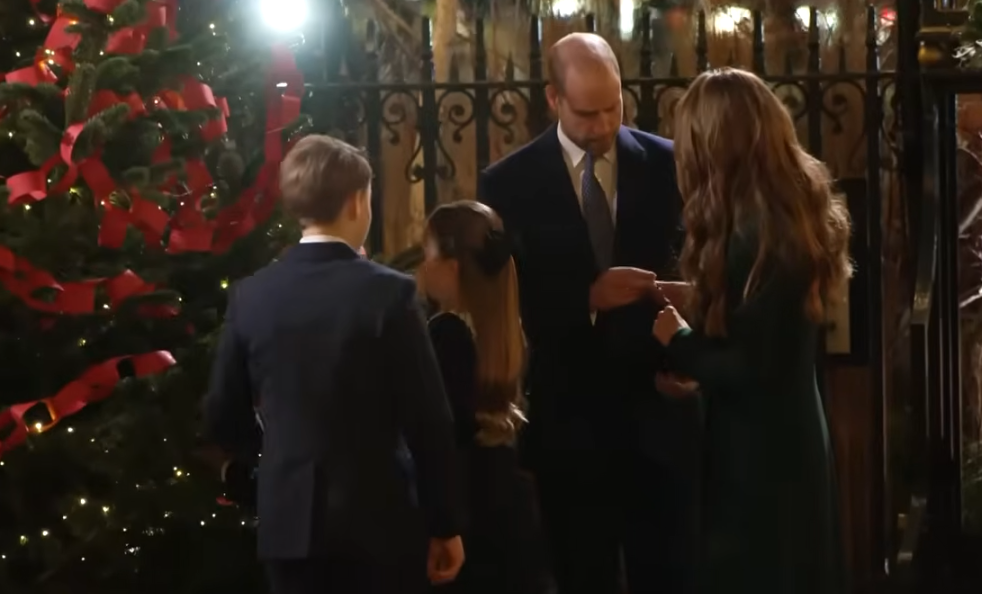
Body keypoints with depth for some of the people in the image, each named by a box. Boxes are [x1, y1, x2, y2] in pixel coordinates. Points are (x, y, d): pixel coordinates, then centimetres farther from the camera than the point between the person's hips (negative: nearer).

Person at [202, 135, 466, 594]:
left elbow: (223, 419, 7)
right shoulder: (388, 293, -11)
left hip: (289, 521, 3)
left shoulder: (250, 296, 0)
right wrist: (445, 524, 0)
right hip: (379, 521, -3)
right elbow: (428, 419, -9)